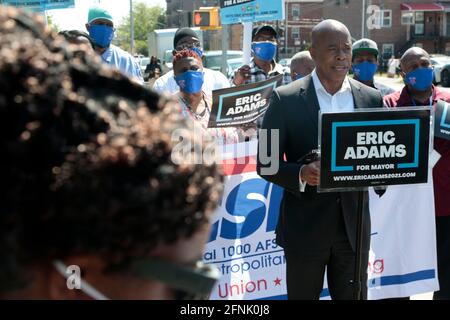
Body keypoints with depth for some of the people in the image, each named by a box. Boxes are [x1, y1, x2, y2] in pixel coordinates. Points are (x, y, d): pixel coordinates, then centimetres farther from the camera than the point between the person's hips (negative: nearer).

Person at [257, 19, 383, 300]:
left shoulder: (371, 98, 3)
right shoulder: (286, 99, -7)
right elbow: (266, 164, -6)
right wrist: (301, 173, -25)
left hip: (353, 225, 3)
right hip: (305, 227, -3)